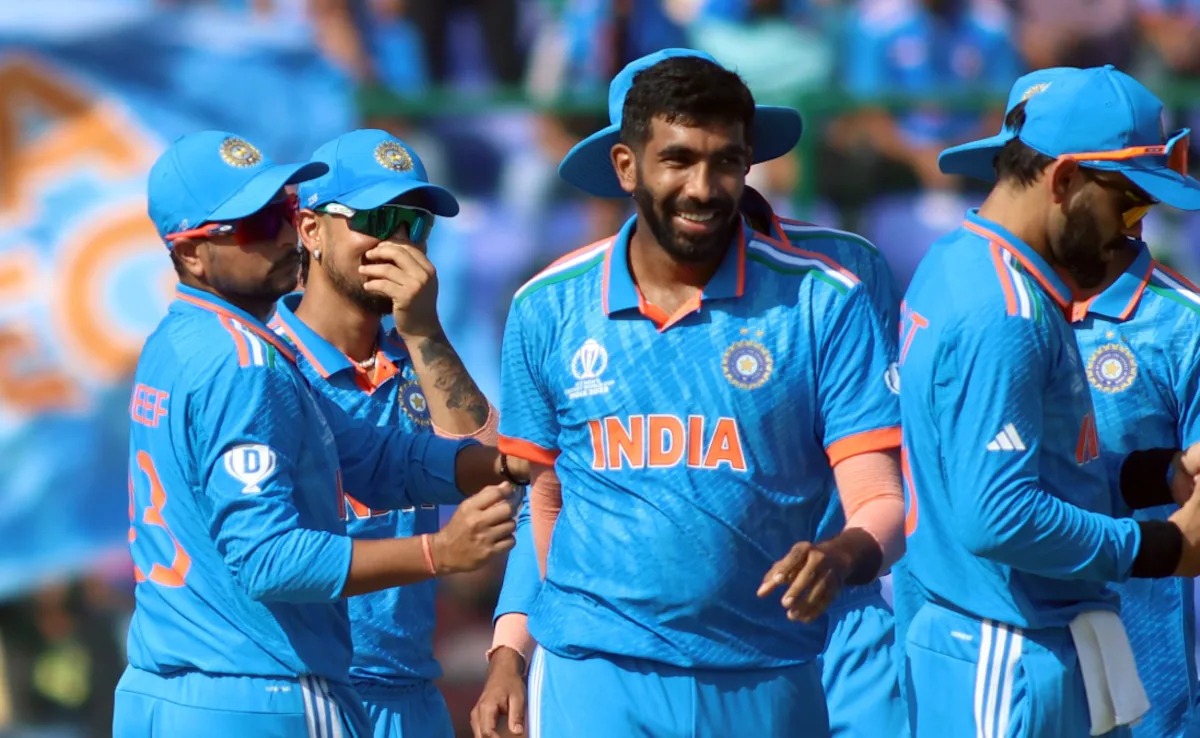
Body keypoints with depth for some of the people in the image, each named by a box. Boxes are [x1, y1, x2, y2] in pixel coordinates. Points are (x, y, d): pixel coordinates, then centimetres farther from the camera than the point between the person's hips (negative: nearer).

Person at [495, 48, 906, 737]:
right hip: (594, 678, 0)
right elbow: (541, 500, 11)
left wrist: (841, 556, -29)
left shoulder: (823, 303, -5)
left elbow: (881, 506, -8)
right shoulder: (549, 307, 1)